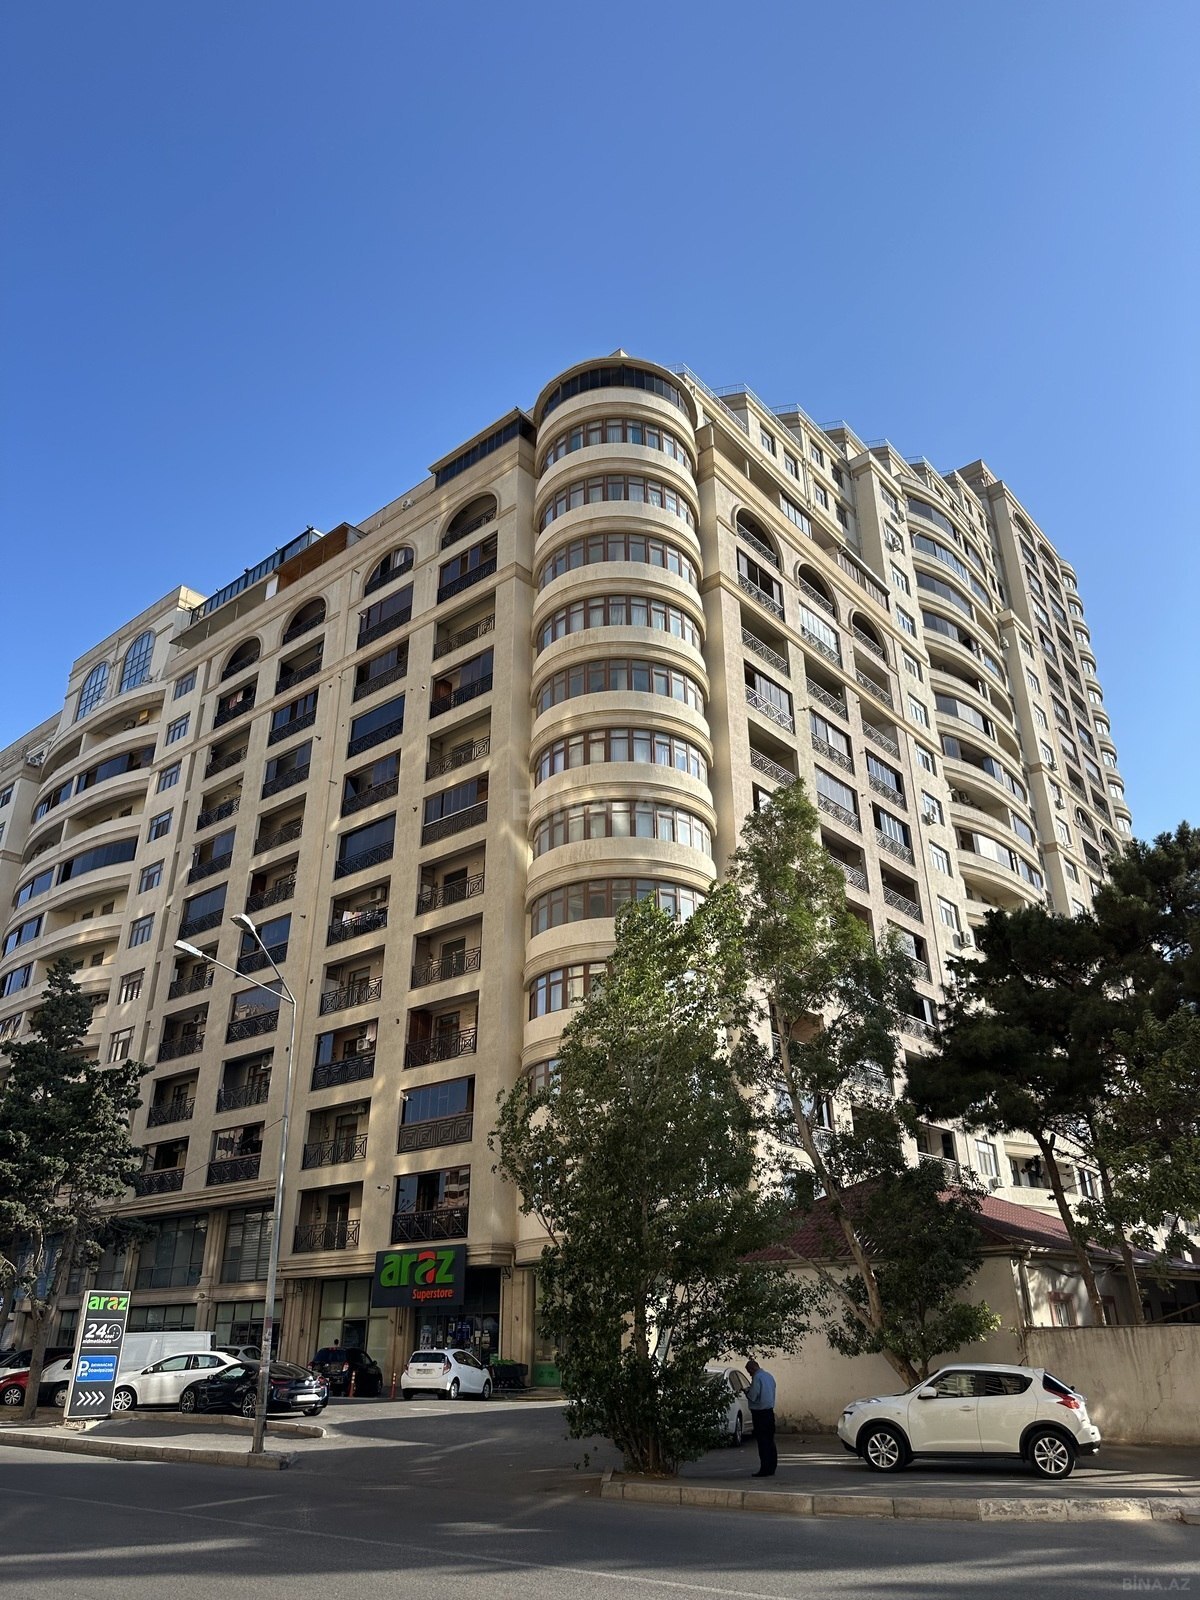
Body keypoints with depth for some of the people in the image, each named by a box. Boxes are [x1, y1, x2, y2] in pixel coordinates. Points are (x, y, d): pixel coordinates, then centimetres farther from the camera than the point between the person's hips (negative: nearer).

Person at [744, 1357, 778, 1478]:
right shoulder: (769, 1376, 12)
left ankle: (765, 1469, -2)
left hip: (760, 1412, -8)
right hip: (770, 1411, 8)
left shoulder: (757, 1377, -14)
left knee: (762, 1442, -4)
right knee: (770, 1441, 13)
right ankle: (771, 1469, 17)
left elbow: (752, 1396, -17)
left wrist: (746, 1391, 4)